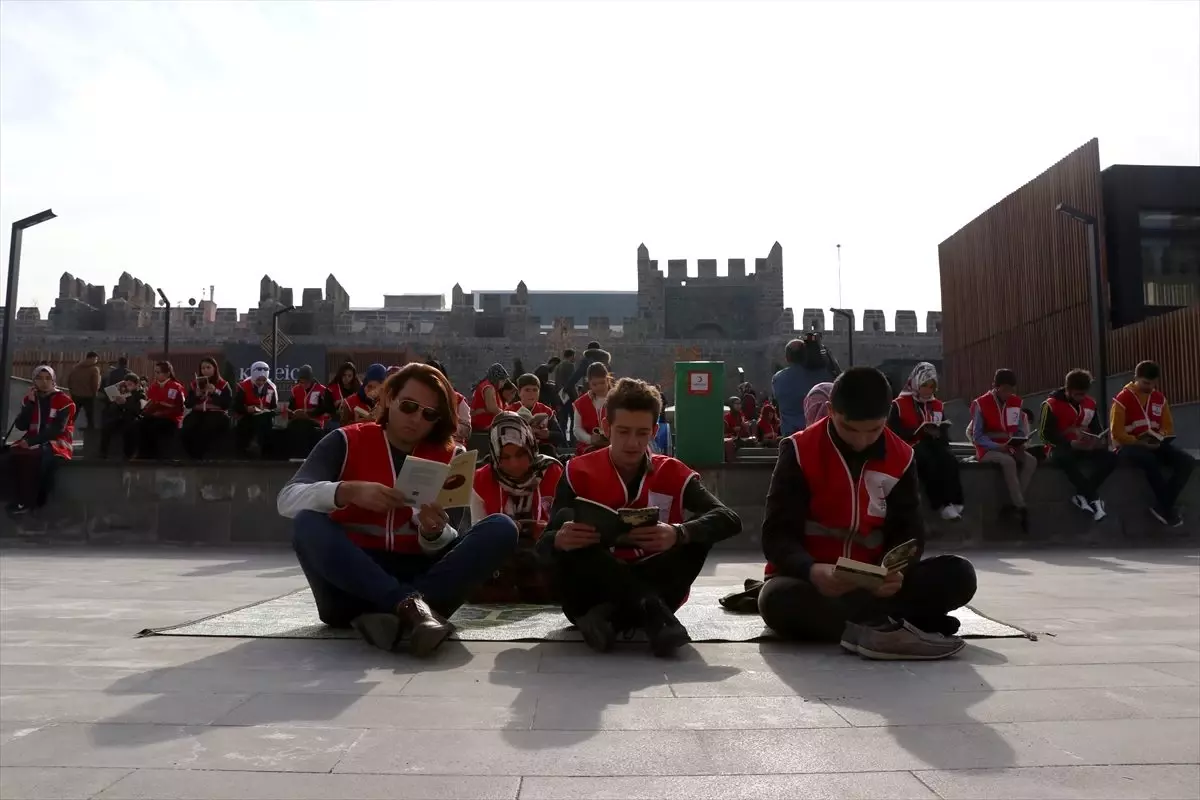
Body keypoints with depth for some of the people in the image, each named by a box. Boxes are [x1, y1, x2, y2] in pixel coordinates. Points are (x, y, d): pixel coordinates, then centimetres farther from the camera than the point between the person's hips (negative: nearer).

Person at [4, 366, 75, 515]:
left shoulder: (64, 401, -5)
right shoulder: (29, 399, 11)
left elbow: (58, 428, -14)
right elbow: (20, 426, 2)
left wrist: (32, 441, -21)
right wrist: (30, 403, -8)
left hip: (57, 442, -4)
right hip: (32, 441, 4)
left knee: (39, 456, -35)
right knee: (13, 453, -27)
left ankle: (30, 501, -22)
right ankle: (20, 498, -21)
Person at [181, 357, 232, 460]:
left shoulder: (223, 384, 6)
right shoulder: (195, 383, 17)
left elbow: (228, 404, -6)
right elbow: (187, 404, 13)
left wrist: (215, 392, -14)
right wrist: (196, 395, -6)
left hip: (216, 414, -3)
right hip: (198, 413, 4)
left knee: (205, 431, -35)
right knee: (185, 430, -27)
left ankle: (200, 456, -14)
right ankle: (193, 457, -9)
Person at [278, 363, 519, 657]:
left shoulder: (450, 457, 3)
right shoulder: (347, 442, 1)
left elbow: (439, 546, -1)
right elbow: (288, 499, -13)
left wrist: (435, 533, -26)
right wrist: (349, 491, -31)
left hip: (418, 574, 2)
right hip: (351, 580, -1)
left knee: (501, 529, -18)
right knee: (307, 524, -29)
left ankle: (403, 610, -33)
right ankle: (410, 605, -37)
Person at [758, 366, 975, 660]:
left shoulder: (900, 457, 0)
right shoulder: (800, 452, -11)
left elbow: (908, 530, -1)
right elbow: (777, 534, -15)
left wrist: (895, 570, -25)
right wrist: (812, 571, -37)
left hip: (874, 584, 4)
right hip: (812, 580, -3)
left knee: (959, 575, -18)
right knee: (777, 600, -38)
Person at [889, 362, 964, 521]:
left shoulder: (938, 406, 19)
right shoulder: (899, 405, 2)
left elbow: (944, 432, 16)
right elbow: (893, 432, -9)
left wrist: (938, 433, -10)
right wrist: (919, 430, -17)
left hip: (933, 444, 4)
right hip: (910, 447, -4)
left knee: (950, 460, -29)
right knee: (930, 462, -35)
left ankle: (954, 502, -33)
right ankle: (942, 505, -32)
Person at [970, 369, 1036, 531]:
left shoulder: (1016, 402, 5)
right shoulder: (981, 404, -11)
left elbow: (1021, 430, 10)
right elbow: (977, 437, -11)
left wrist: (1020, 444, -11)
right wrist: (998, 447, -23)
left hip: (1010, 449, 5)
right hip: (988, 450, -5)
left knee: (1031, 461, -23)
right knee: (1008, 462, -35)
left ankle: (1013, 504, -20)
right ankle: (1021, 507, -29)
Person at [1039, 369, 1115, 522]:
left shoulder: (1090, 404, 7)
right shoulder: (1052, 404, -10)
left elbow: (1096, 430, 14)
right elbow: (1046, 435, -13)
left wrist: (1100, 440, -11)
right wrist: (1072, 444, -24)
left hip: (1085, 448, 5)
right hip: (1061, 448, -5)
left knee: (1110, 457, -21)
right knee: (1063, 458, -40)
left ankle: (1083, 496, -20)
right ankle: (1094, 498, -30)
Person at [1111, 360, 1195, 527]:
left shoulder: (1159, 398, 10)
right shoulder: (1122, 399, -8)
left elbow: (1168, 427, 15)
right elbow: (1117, 433, -11)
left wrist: (1159, 439, -7)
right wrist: (1141, 444, -19)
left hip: (1154, 445, 6)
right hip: (1129, 446, -6)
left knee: (1187, 462, -20)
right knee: (1151, 461, -38)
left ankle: (1161, 507, -13)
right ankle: (1168, 509, -21)